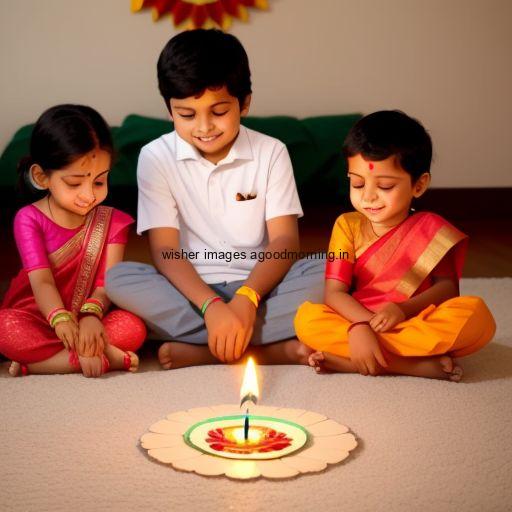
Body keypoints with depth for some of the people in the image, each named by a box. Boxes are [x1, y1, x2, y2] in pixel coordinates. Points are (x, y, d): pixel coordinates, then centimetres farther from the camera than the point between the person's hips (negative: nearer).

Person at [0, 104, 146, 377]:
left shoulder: (112, 221, 1)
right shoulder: (29, 219, -5)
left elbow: (108, 280, -11)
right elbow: (41, 280, -18)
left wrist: (92, 315, -36)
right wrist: (61, 320, -40)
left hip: (90, 320, 2)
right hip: (37, 319, -1)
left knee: (133, 328, -29)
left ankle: (35, 363, -25)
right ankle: (104, 356, -32)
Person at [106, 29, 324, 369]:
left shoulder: (271, 153, 0)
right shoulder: (156, 158, -2)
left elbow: (284, 240, -8)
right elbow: (165, 249, -9)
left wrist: (246, 300, -26)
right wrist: (212, 306, -27)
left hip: (256, 288, 0)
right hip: (190, 291, 0)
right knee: (118, 279, -28)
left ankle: (198, 351, -26)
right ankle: (274, 348, -29)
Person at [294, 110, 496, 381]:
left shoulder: (430, 228, 3)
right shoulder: (348, 226, 3)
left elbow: (447, 286, -2)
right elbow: (335, 292, -7)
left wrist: (404, 309, -23)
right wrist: (360, 325, -29)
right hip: (360, 325, 0)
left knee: (476, 313, -29)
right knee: (307, 319, -26)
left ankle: (345, 361, -30)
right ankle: (421, 365, -33)